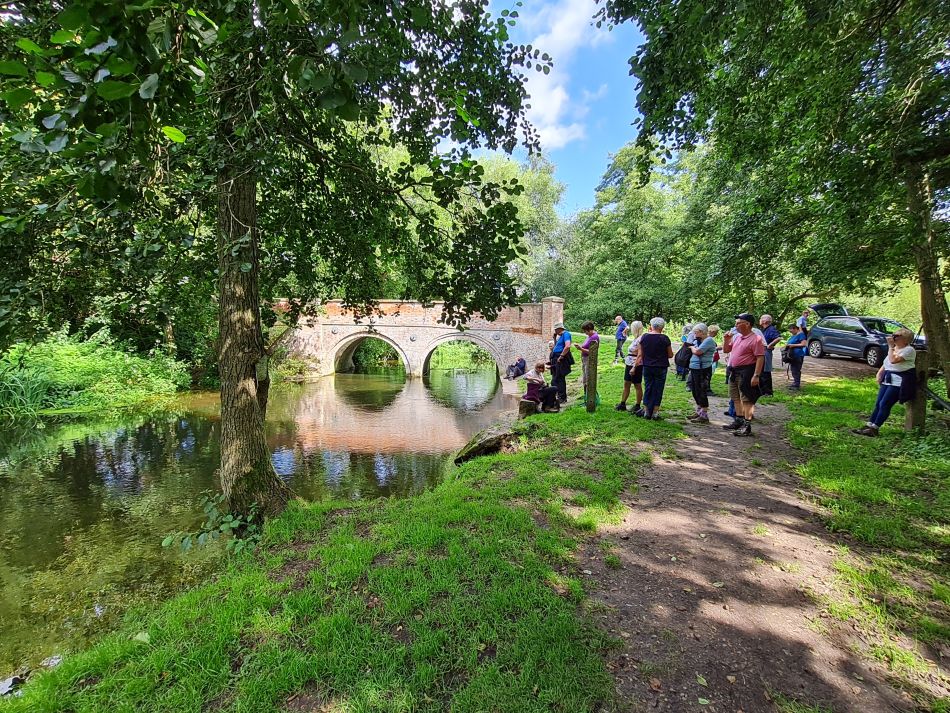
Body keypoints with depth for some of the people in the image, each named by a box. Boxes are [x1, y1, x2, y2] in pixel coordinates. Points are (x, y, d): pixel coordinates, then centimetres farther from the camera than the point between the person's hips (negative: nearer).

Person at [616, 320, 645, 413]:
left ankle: (638, 407, 13)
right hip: (629, 364, 9)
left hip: (636, 365, -9)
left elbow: (639, 355, -21)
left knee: (638, 386, 3)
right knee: (626, 384, 13)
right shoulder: (635, 339, 12)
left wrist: (634, 367, -24)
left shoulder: (640, 339, -17)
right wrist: (626, 364, 22)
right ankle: (622, 404, 22)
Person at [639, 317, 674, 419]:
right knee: (658, 389, 6)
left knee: (647, 388, 12)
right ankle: (655, 412, 10)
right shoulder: (664, 338, -11)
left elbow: (641, 354, 4)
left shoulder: (644, 337, -1)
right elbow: (670, 355, -3)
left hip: (647, 367, 3)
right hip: (661, 368, -3)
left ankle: (646, 411, 14)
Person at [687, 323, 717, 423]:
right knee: (695, 391, 15)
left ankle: (704, 416, 2)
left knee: (701, 392, -5)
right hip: (694, 369, 9)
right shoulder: (699, 341, 16)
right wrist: (693, 347, 3)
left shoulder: (709, 340, -12)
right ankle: (699, 412, 27)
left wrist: (692, 347, -4)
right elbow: (694, 352, 20)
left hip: (702, 370, -9)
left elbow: (697, 352, -21)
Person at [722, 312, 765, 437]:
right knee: (736, 398, 17)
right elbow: (726, 350, 20)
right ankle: (739, 421, 30)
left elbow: (760, 358, -18)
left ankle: (747, 426, 0)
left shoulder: (755, 339, -14)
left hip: (746, 373, -9)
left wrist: (756, 376, -22)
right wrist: (727, 339, 3)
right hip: (734, 372, 9)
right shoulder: (737, 337, 12)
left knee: (746, 400, -5)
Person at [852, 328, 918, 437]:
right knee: (878, 404, 5)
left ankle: (874, 428, -6)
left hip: (899, 382, -8)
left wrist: (890, 346, -16)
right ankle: (868, 426, 5)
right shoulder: (894, 348, 16)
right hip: (887, 379, 8)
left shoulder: (909, 350, -10)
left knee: (884, 404, -9)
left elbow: (893, 360, -24)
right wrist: (880, 372, 9)